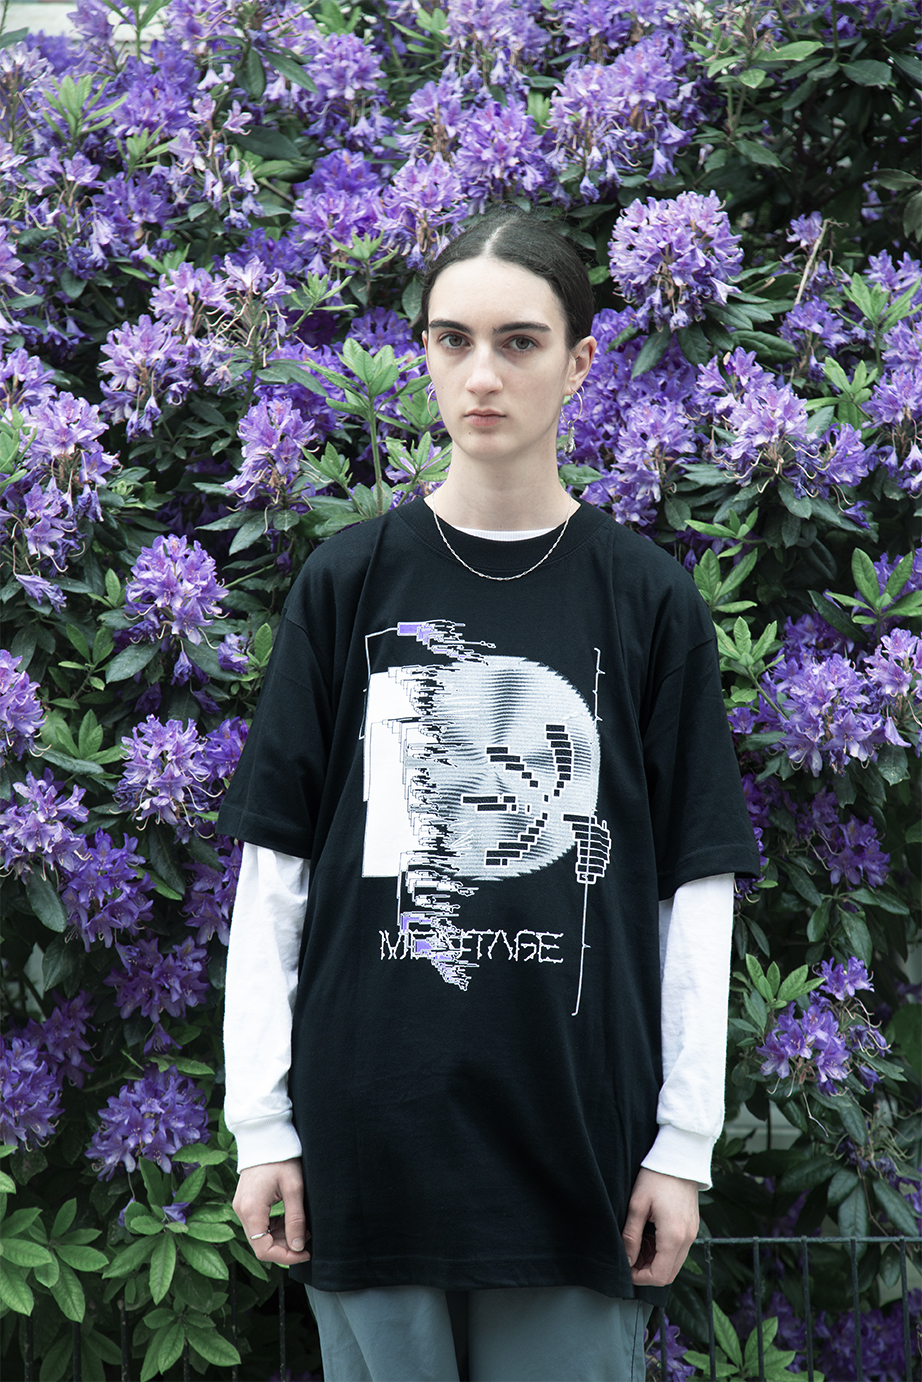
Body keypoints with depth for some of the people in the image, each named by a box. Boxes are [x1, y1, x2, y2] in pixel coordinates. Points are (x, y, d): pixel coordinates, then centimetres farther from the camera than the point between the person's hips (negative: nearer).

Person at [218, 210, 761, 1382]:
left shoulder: (649, 601, 3)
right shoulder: (348, 584, 5)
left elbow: (696, 886, 4)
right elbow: (273, 865, 5)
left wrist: (685, 1142, 0)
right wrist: (261, 1122, 0)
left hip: (579, 1142, 0)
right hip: (370, 1136, 1)